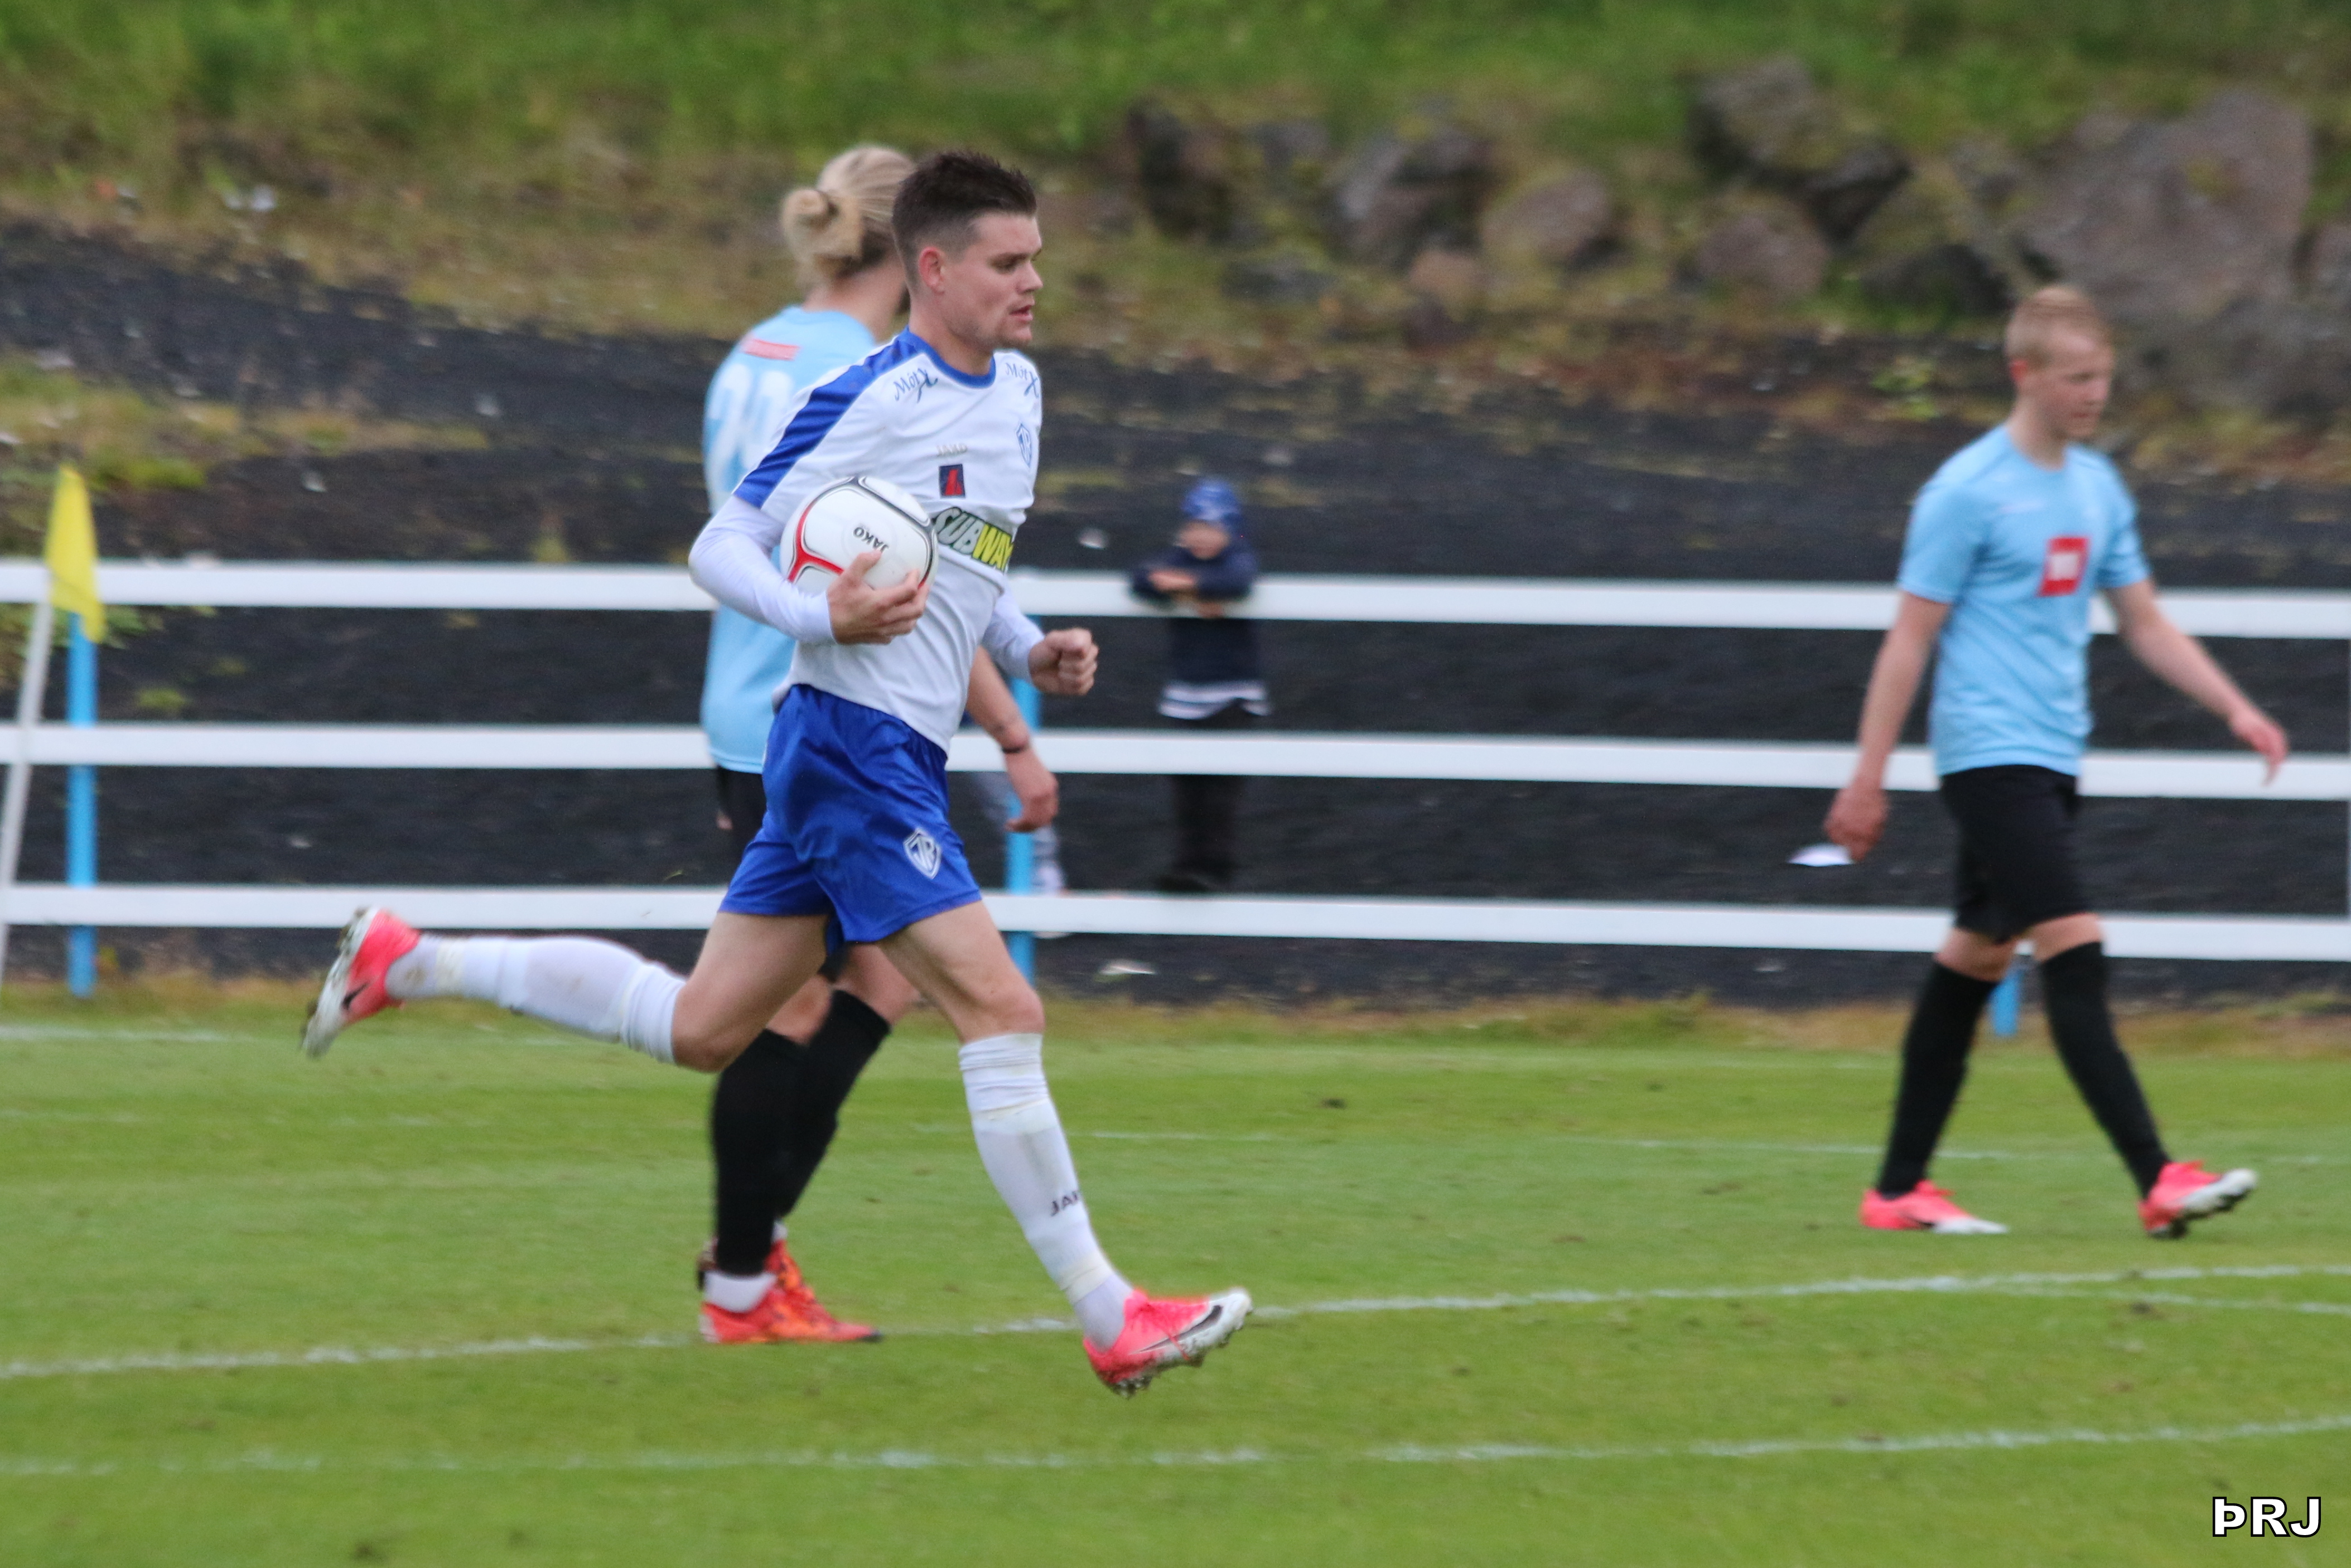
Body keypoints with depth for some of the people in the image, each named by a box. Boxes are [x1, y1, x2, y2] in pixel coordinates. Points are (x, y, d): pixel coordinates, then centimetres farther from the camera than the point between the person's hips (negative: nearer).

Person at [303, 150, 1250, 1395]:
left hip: (904, 753, 9)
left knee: (700, 1027, 13)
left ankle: (407, 963, 23)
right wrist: (822, 617, -26)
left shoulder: (1017, 391, 15)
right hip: (853, 742, -9)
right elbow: (720, 547, -9)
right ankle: (1109, 1320, -13)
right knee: (999, 1009, -14)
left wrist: (1030, 652, 11)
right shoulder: (871, 399, -12)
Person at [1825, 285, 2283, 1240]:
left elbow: (2145, 624, 20)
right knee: (2074, 954, -16)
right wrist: (1868, 782, -8)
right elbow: (1910, 638, -8)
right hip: (1989, 755, -8)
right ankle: (2157, 1182, -22)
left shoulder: (2097, 488, 13)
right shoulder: (1968, 491, -10)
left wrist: (2235, 710, 8)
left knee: (1976, 959, 11)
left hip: (2051, 759, 8)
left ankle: (1899, 1189, 17)